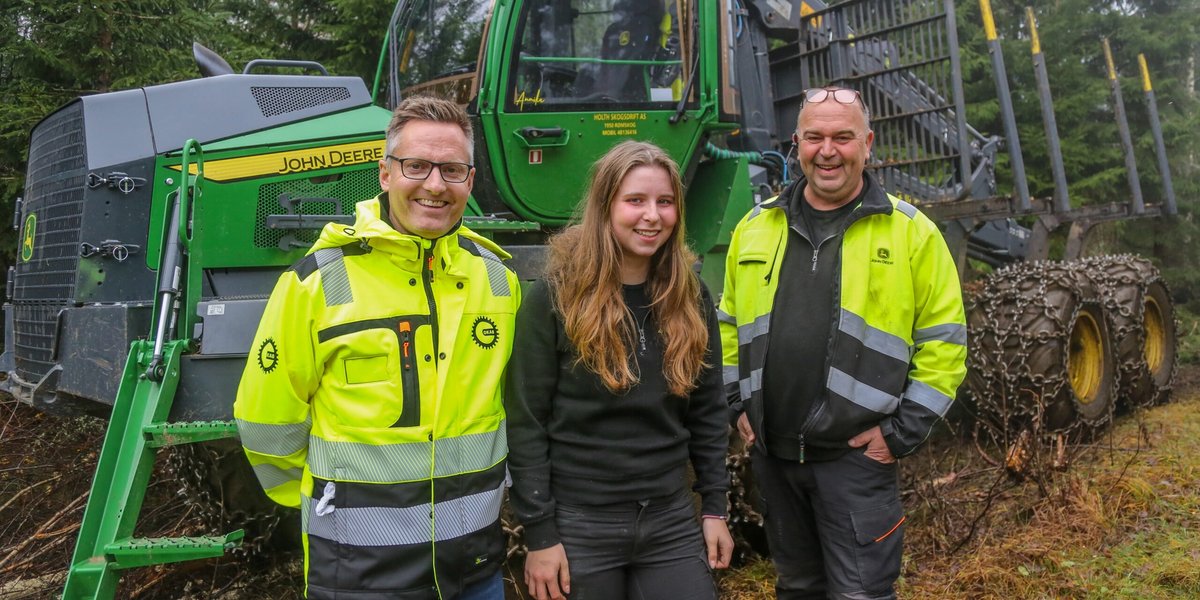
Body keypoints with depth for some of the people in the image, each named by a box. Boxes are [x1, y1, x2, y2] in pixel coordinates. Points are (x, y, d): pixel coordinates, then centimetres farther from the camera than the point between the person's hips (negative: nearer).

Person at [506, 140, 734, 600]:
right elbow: (525, 422, -10)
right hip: (578, 525, -3)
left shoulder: (690, 297, 3)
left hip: (671, 520, 4)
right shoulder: (554, 297, -11)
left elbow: (708, 411, 8)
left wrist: (715, 506, 6)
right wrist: (539, 532, -11)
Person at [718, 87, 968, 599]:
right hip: (770, 451, 4)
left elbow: (943, 340, -5)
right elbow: (729, 324, 15)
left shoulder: (911, 232, -5)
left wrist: (903, 431, -9)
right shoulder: (755, 227, 6)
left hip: (857, 454, -4)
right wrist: (736, 404, 8)